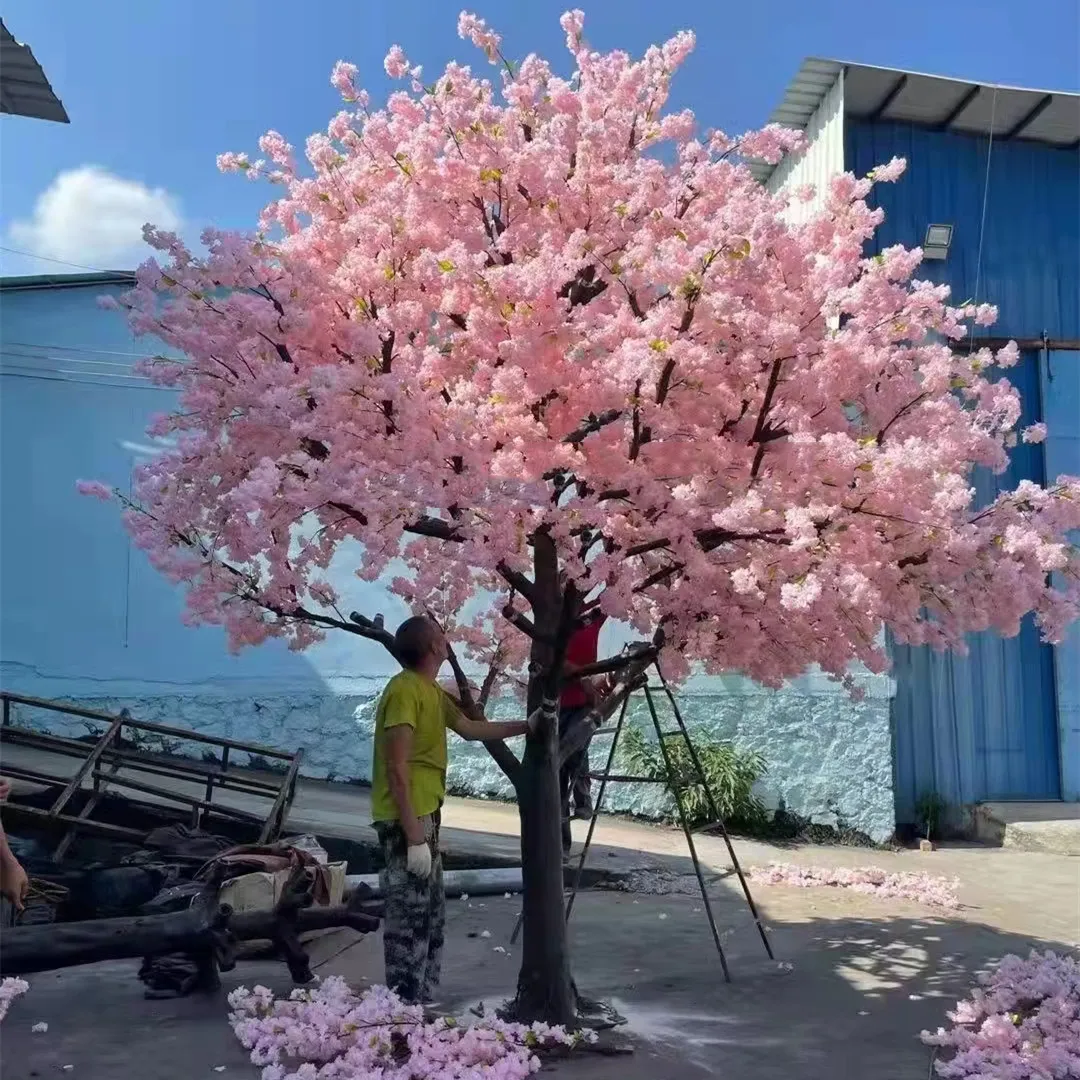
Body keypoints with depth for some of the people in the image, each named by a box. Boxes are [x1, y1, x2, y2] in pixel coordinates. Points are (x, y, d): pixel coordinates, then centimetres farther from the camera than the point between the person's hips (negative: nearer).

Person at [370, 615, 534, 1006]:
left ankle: (421, 1004, 27)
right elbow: (397, 769, -23)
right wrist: (414, 837, -24)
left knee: (431, 915, 17)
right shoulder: (404, 690, -19)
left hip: (423, 816, 11)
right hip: (406, 821, -11)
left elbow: (470, 728, 28)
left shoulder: (431, 690, 13)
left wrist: (526, 726, 28)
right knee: (409, 919, -6)